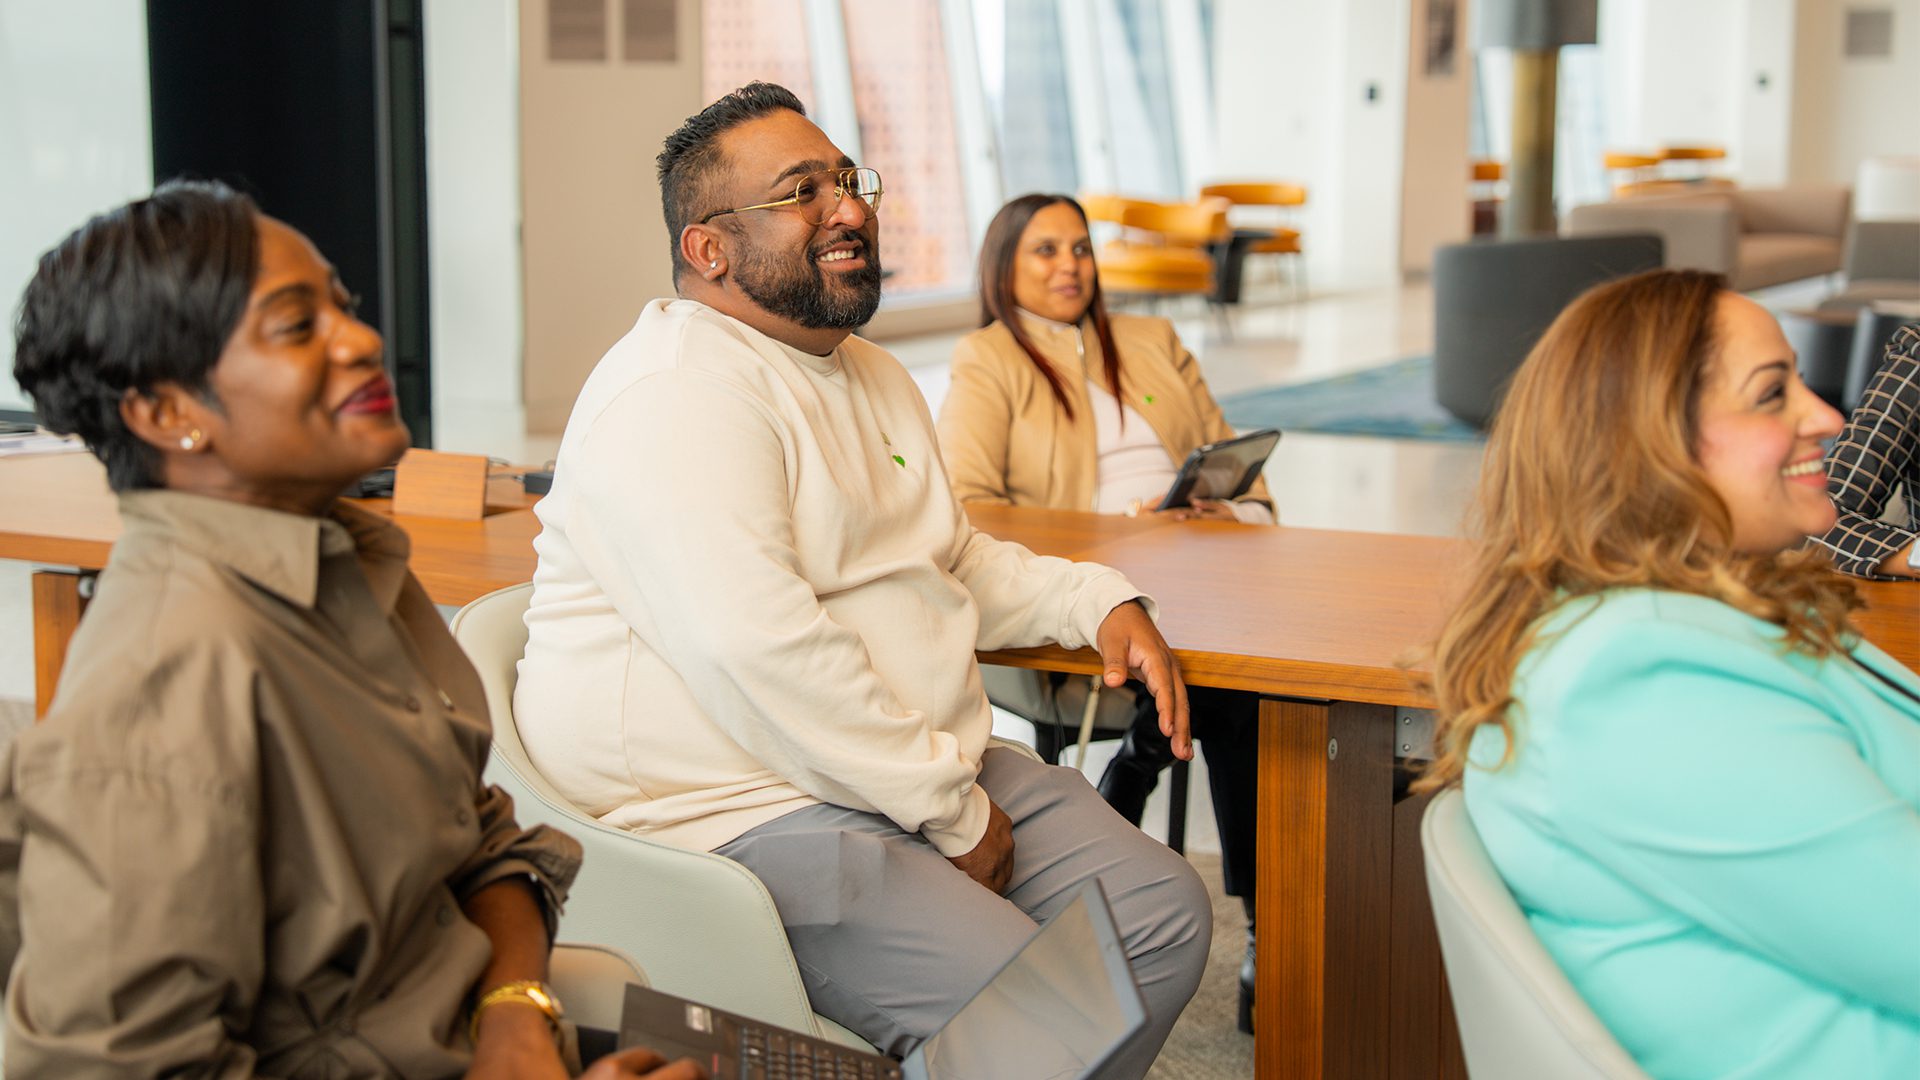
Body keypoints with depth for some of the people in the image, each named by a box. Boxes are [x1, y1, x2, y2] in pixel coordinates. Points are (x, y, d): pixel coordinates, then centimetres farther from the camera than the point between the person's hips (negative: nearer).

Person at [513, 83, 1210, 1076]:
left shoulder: (872, 378, 18)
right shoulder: (673, 397, -16)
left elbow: (953, 559, 30)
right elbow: (758, 652, -26)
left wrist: (1099, 603, 10)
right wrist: (956, 810, -19)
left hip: (928, 765, 10)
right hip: (736, 811, -10)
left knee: (1166, 914, 2)